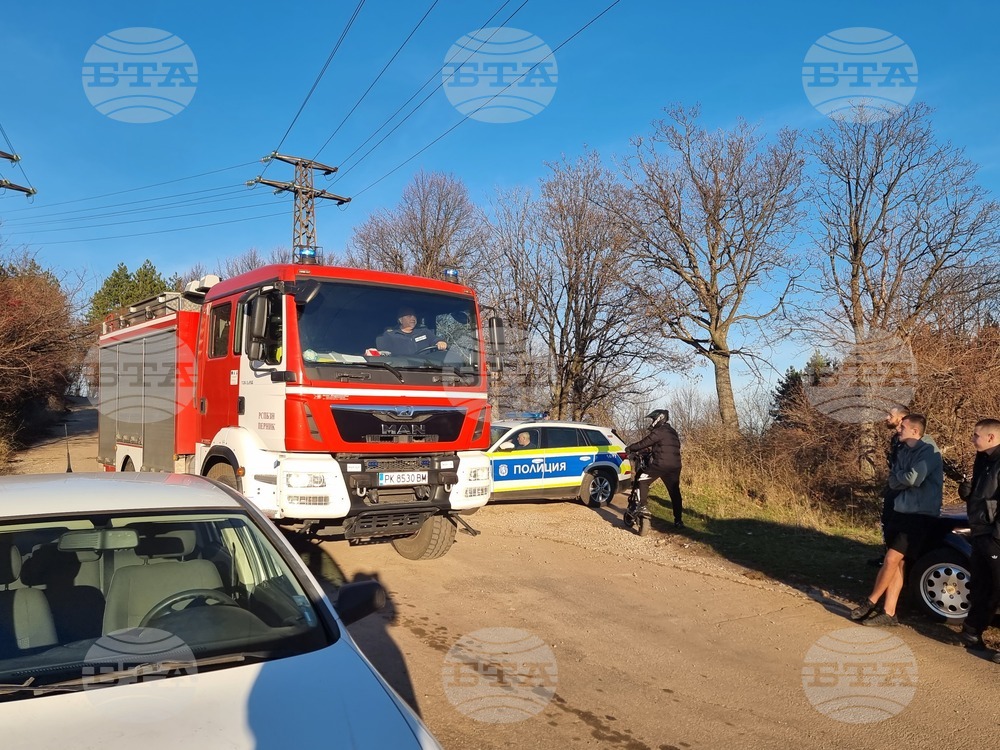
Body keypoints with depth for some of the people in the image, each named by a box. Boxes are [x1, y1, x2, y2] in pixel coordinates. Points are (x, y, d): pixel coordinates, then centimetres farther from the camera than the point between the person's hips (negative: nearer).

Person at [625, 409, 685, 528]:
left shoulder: (659, 432, -7)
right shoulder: (673, 433, 20)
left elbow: (644, 443, -7)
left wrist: (630, 448, 7)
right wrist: (650, 450, 39)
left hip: (660, 464, -8)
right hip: (674, 466, 8)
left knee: (642, 481, 5)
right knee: (675, 493, 12)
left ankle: (642, 507, -7)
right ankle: (678, 520, 14)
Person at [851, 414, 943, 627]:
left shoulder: (929, 451, -12)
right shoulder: (902, 451, 13)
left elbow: (912, 478, -23)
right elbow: (893, 482, 6)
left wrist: (899, 475, -4)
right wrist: (906, 477, -12)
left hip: (920, 516, -8)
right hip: (900, 512, 8)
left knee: (892, 559, -10)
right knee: (896, 563, 7)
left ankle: (870, 603, 2)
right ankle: (888, 613, 10)